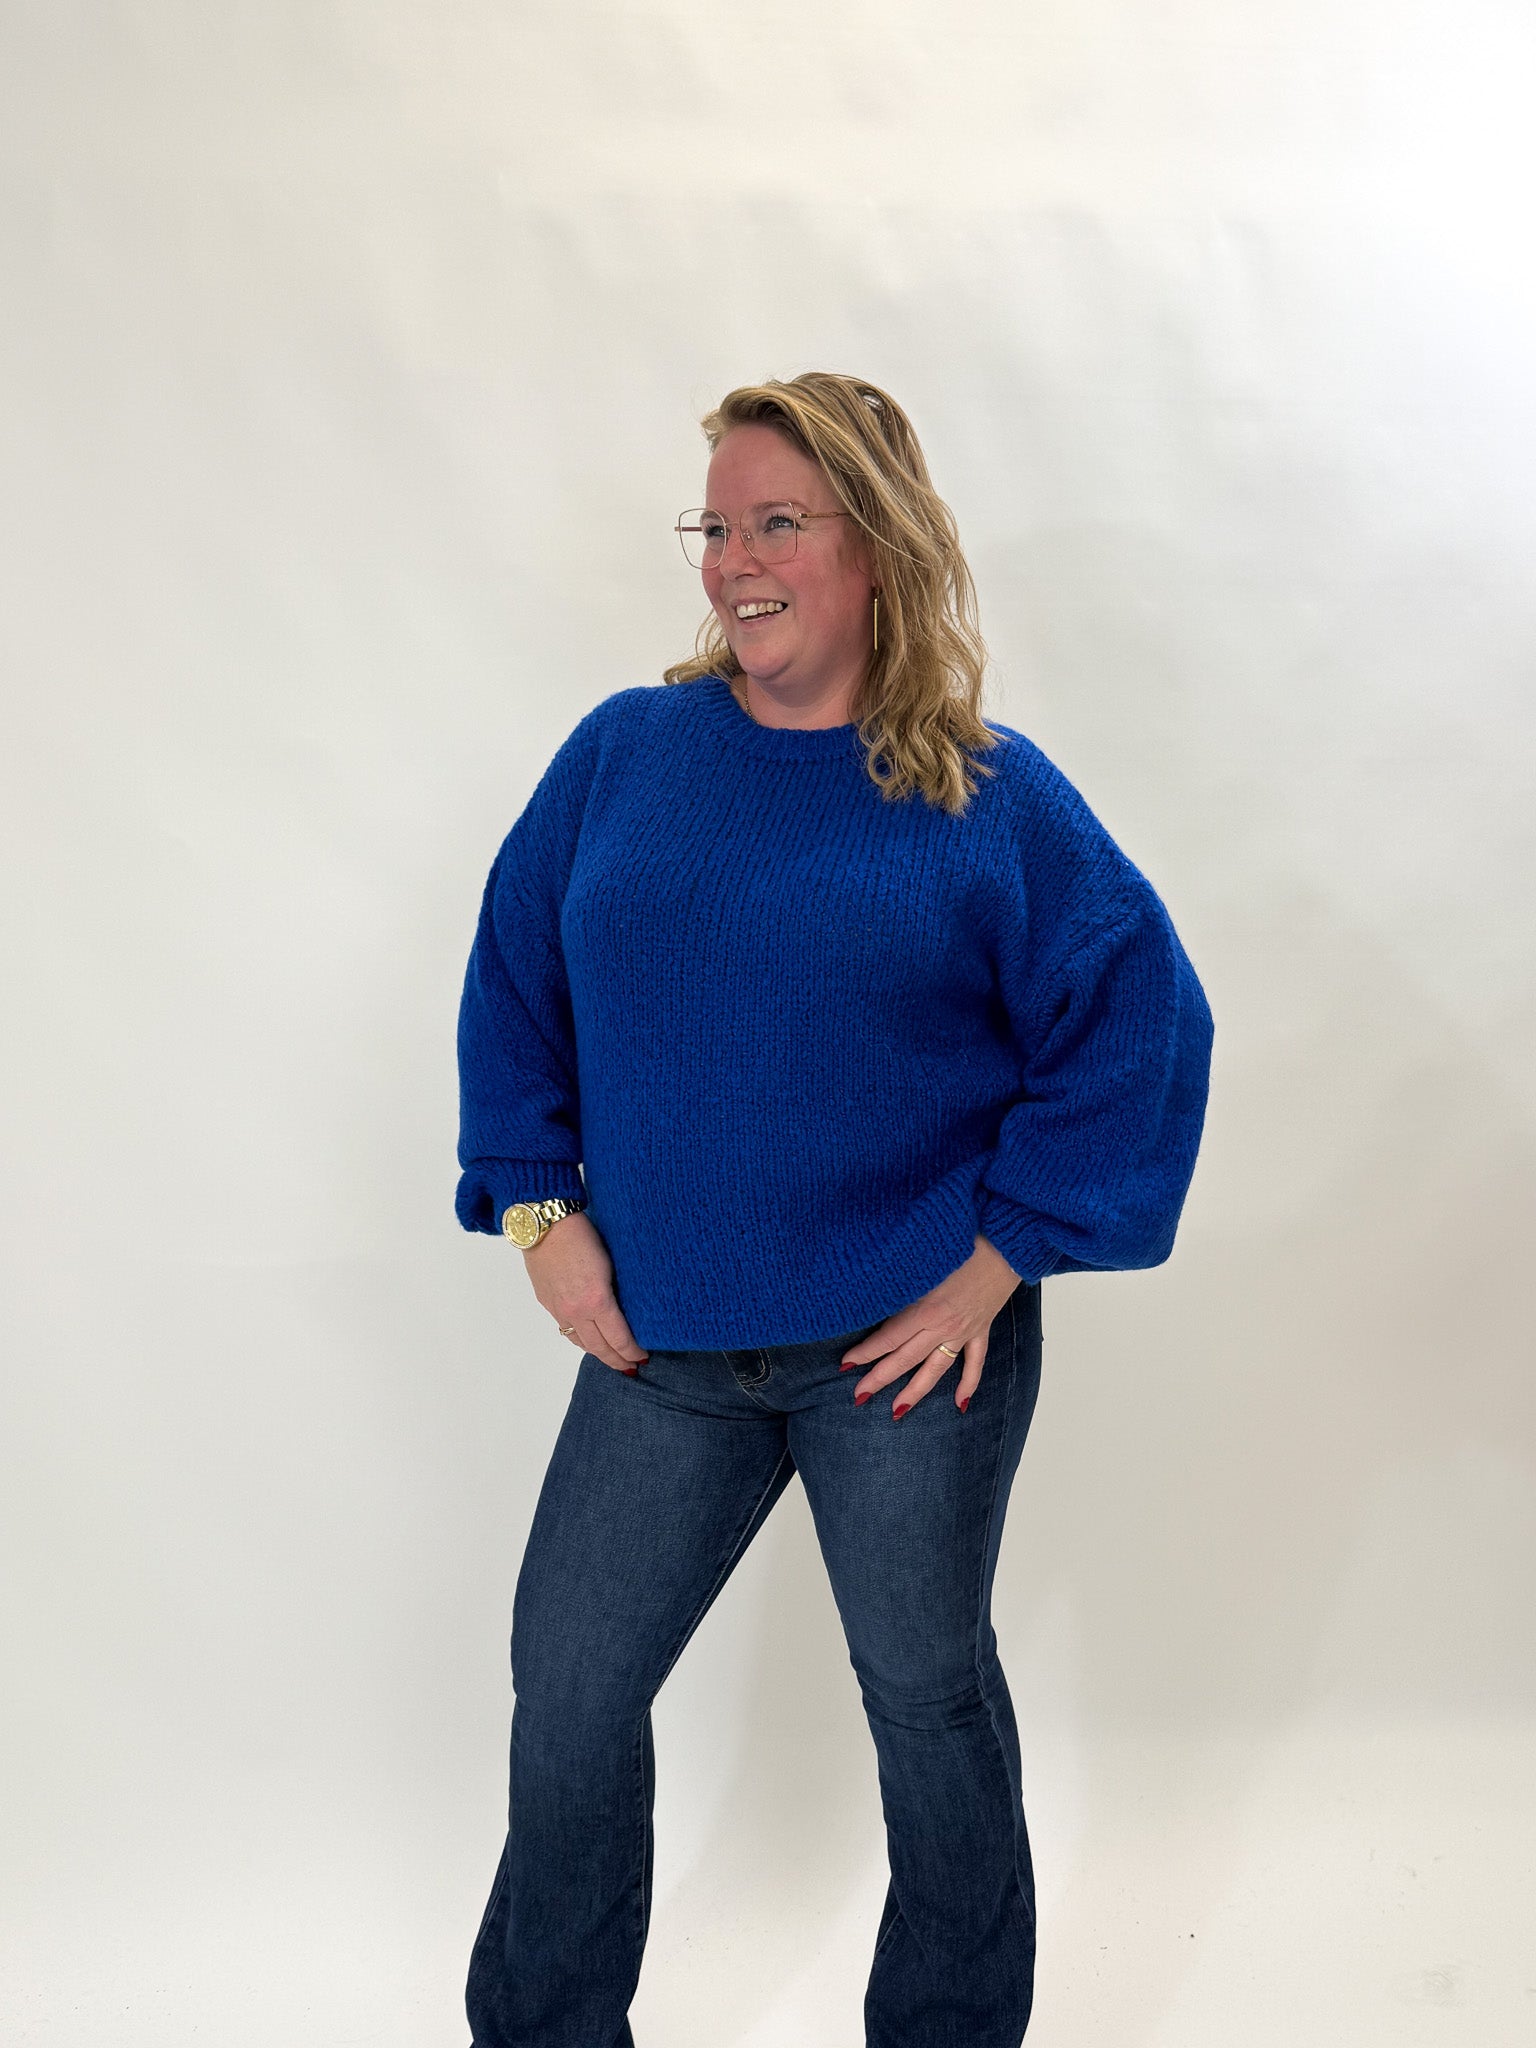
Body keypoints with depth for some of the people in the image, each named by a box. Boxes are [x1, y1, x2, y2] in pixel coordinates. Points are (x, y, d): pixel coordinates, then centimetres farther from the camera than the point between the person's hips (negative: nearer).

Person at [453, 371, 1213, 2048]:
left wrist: (994, 1266, -11)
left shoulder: (991, 798, -7)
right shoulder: (623, 755, 0)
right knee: (567, 1694, 11)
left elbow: (1139, 1030, -7)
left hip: (912, 1345, -2)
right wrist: (543, 1217, -2)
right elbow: (514, 989, 7)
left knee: (926, 1692, 15)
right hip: (659, 1344, 3)